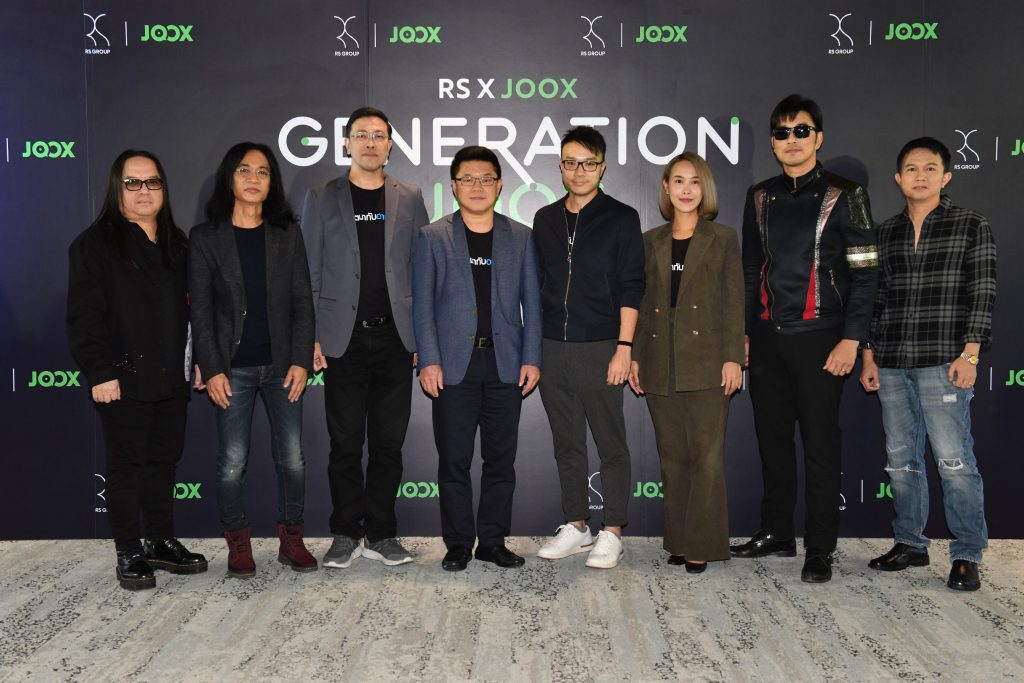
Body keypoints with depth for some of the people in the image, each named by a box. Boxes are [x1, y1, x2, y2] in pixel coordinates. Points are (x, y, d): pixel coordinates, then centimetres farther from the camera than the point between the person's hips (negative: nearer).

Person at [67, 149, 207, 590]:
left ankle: (161, 542, 24)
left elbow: (190, 307, 15)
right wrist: (100, 372, -17)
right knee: (126, 464, 3)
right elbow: (84, 316, -11)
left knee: (164, 460, 12)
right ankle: (128, 554, 13)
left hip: (172, 376, 6)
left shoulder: (176, 243, 14)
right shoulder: (95, 243, -5)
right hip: (123, 378, -5)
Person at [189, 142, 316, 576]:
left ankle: (292, 540, 20)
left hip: (282, 365, 2)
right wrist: (211, 369, -8)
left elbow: (303, 303, 4)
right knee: (232, 462, 2)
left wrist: (301, 361, -4)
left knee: (291, 458, 5)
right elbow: (200, 309, -1)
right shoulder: (206, 237, 1)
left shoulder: (287, 235, 6)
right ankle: (238, 545, 18)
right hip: (233, 369, -1)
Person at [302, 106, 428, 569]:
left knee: (389, 443, 6)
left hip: (395, 338, 1)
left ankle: (381, 534, 16)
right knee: (345, 443, 4)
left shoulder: (409, 199, 10)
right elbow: (309, 274, 4)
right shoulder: (321, 199, 6)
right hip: (343, 339, -1)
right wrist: (311, 337, -3)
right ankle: (346, 535, 15)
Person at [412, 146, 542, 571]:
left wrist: (531, 358, 0)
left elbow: (531, 302, 9)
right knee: (454, 460, 2)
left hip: (505, 365, 2)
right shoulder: (432, 238, 6)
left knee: (501, 458, 6)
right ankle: (458, 544, 13)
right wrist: (429, 361, -7)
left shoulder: (520, 238, 11)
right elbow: (422, 304, 2)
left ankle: (493, 541, 18)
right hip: (454, 364, -1)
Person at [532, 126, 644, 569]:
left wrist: (624, 348, -12)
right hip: (552, 349, 5)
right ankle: (576, 526, 23)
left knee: (610, 444, 2)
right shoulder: (545, 220, 13)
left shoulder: (621, 218, 0)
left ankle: (611, 533, 11)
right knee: (567, 443, 11)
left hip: (599, 349, -4)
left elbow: (631, 288, -5)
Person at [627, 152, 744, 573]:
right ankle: (678, 541, 18)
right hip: (660, 364, 3)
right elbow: (643, 303, 12)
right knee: (672, 456, 9)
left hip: (706, 361, -3)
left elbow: (733, 302, 0)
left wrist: (733, 358, -9)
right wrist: (634, 356, 6)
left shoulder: (723, 239, 5)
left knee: (707, 455, -4)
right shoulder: (651, 241, 13)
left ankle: (702, 545, 4)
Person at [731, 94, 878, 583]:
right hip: (766, 337, 5)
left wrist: (851, 339, -12)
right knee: (772, 439, 11)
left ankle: (820, 548, 10)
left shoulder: (843, 196, -2)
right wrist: (742, 332, 11)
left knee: (820, 444, 1)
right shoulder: (760, 197, 12)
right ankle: (775, 533, 24)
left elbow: (863, 273, -5)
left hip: (817, 337, -4)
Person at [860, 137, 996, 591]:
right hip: (891, 365, 5)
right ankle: (910, 544, 22)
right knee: (901, 460, 10)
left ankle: (967, 557, 4)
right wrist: (869, 356, 11)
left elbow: (982, 294, -3)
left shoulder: (971, 226, 3)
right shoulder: (885, 233, 13)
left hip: (942, 362, -4)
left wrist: (969, 353, -11)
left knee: (954, 461, -7)